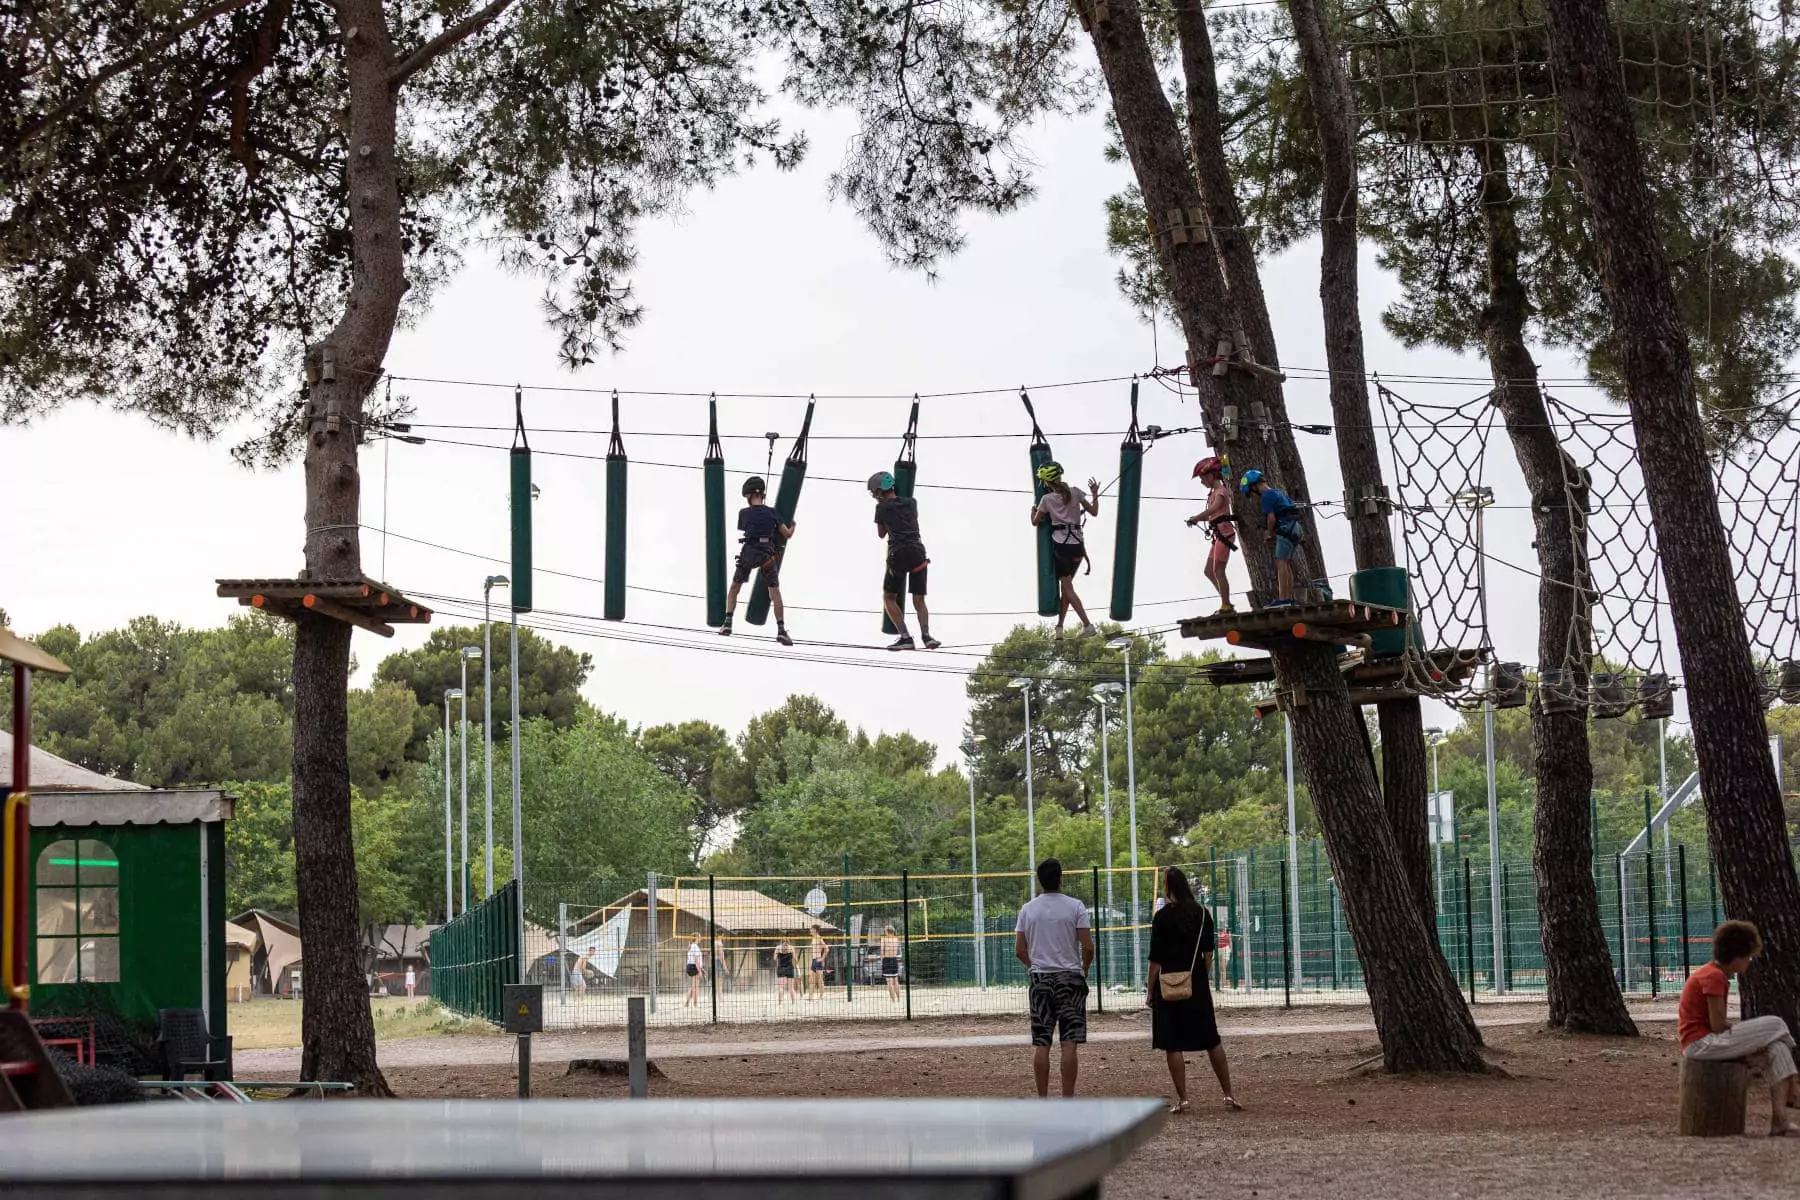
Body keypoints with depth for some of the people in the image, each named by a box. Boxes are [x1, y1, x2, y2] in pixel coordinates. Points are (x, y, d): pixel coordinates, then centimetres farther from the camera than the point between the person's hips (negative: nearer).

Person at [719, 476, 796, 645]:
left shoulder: (744, 513, 1)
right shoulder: (772, 513, 3)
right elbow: (788, 534, 7)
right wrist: (792, 526, 30)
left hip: (748, 553, 0)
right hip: (767, 555, 1)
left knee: (734, 587, 17)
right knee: (774, 592, 6)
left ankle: (727, 624, 7)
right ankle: (781, 630, -4)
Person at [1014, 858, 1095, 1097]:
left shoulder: (1028, 909, 3)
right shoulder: (1075, 907, -5)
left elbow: (1019, 950, 3)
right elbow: (1087, 946, -8)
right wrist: (1084, 969, 10)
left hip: (1040, 979, 2)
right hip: (1070, 978, -2)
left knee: (1040, 1043, 6)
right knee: (1069, 1043, -2)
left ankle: (1042, 1101, 6)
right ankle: (1068, 1101, -4)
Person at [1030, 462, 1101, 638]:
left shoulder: (1047, 499, -2)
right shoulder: (1075, 492, 3)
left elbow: (1035, 521, 10)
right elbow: (1094, 512, 6)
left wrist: (1033, 510, 31)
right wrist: (1095, 494, 21)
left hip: (1060, 544, -3)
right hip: (1077, 544, 3)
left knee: (1067, 588, 0)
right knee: (1067, 585, 15)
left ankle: (1087, 625, -11)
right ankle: (1059, 626, 15)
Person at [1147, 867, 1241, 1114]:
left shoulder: (1163, 916, -10)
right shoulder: (1203, 913, 3)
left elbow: (1156, 959, -10)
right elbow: (1208, 953, 7)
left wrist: (1151, 991, -4)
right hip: (1198, 986, 5)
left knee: (1174, 1046, 2)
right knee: (1212, 1042, 11)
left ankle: (1181, 1099, 0)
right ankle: (1228, 1096, 10)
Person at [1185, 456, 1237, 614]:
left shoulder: (1221, 491, -6)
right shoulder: (1214, 493, 21)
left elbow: (1213, 509, -25)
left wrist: (1195, 518, -29)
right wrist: (1197, 519, 4)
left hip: (1224, 532, -10)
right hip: (1218, 534, 10)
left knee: (1218, 571, -12)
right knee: (1209, 572, 8)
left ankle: (1226, 606, -12)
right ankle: (1226, 604, 9)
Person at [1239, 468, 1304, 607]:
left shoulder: (1266, 497, -9)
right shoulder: (1277, 493, 22)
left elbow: (1271, 518, -16)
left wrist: (1269, 532, 4)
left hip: (1286, 529, -10)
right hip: (1295, 528, 10)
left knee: (1281, 563, -12)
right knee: (1286, 565, 12)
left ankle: (1282, 599, -18)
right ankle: (1289, 598, 12)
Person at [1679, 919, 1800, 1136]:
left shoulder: (1711, 974, 17)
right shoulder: (1715, 977, -15)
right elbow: (1718, 1025, -19)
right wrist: (1749, 1032, 0)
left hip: (1706, 1042, 11)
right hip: (1701, 1043, -11)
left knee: (1775, 1048, -1)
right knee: (1775, 1026, -12)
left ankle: (1779, 1120, -11)